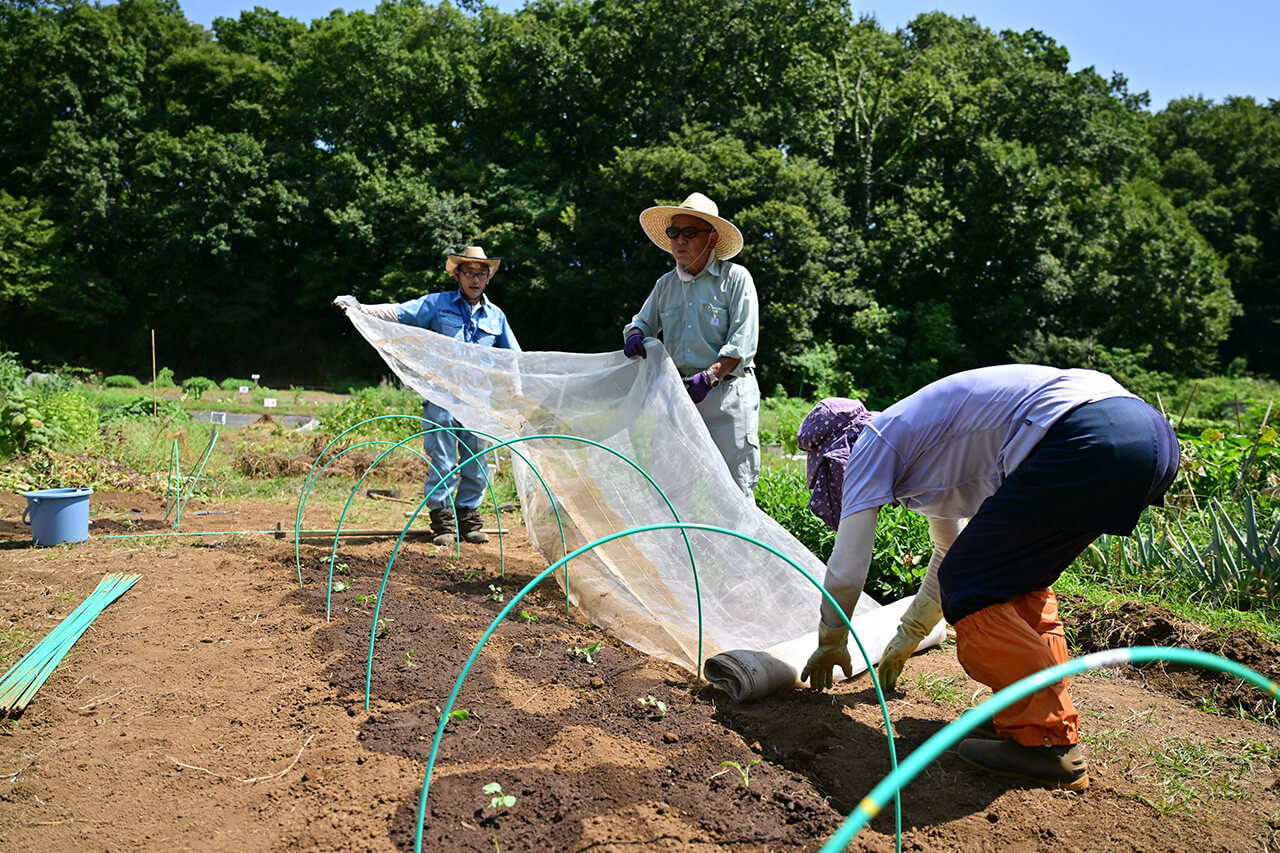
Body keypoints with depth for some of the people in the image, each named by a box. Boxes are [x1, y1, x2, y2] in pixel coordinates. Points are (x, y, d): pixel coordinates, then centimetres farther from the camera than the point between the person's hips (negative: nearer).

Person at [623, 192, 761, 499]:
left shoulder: (736, 278, 0)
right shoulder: (665, 284, 16)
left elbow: (742, 343, -7)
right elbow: (644, 322, 25)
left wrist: (709, 376, -20)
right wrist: (636, 335, 0)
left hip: (727, 396, -5)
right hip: (678, 395, 5)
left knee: (734, 486, -6)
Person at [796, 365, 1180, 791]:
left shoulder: (873, 444, 7)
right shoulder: (926, 451, 31)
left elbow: (847, 569, 6)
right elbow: (952, 552, 42)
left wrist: (830, 644, 24)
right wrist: (906, 637, 52)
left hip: (1084, 441, -10)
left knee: (970, 587, 1)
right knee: (1019, 578, 23)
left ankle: (1046, 743, 4)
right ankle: (1051, 717, 25)